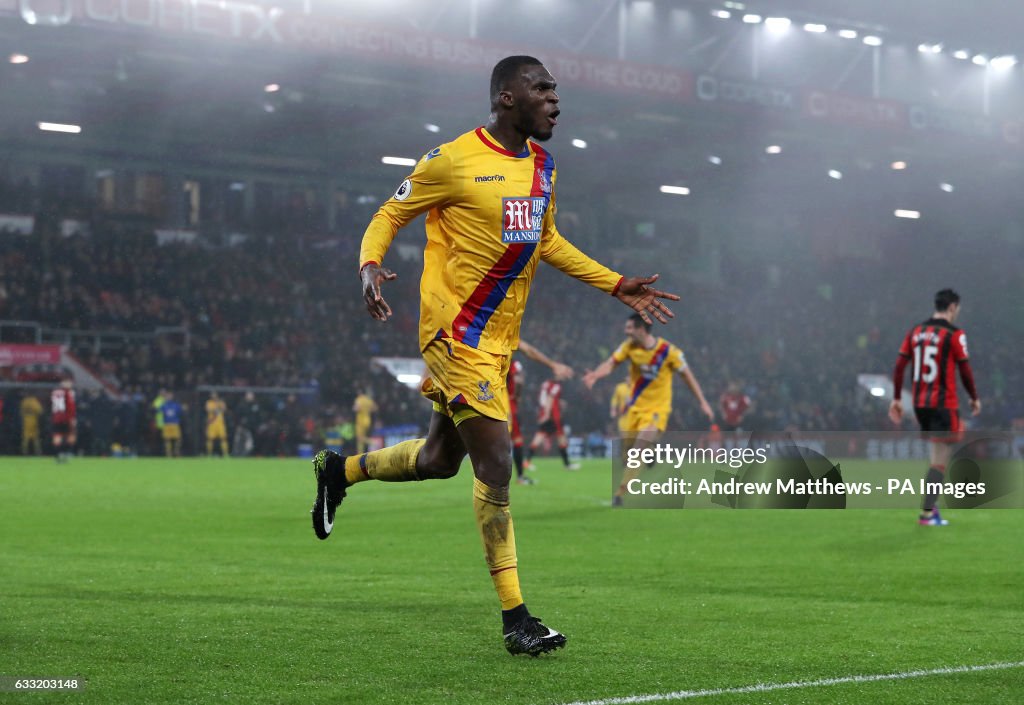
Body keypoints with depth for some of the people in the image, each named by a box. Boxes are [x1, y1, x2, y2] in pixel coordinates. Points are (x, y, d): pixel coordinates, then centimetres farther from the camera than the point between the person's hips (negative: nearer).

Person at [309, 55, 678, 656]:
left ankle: (340, 469, 43)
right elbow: (388, 217, -3)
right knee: (497, 461, -12)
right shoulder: (452, 161, -12)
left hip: (501, 338, 8)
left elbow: (547, 242, 23)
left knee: (440, 460, 16)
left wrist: (619, 287, 18)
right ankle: (515, 618, -5)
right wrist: (370, 265, -24)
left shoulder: (542, 165, 10)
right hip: (456, 333, -8)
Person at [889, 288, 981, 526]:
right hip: (944, 404, -6)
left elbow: (899, 366, 4)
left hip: (920, 403, 6)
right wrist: (974, 398, 7)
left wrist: (896, 399, 9)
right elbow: (965, 370, -7)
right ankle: (927, 513, -6)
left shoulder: (915, 332, 8)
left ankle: (931, 504, 17)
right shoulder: (954, 335, -8)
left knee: (937, 455, 20)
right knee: (940, 460, -2)